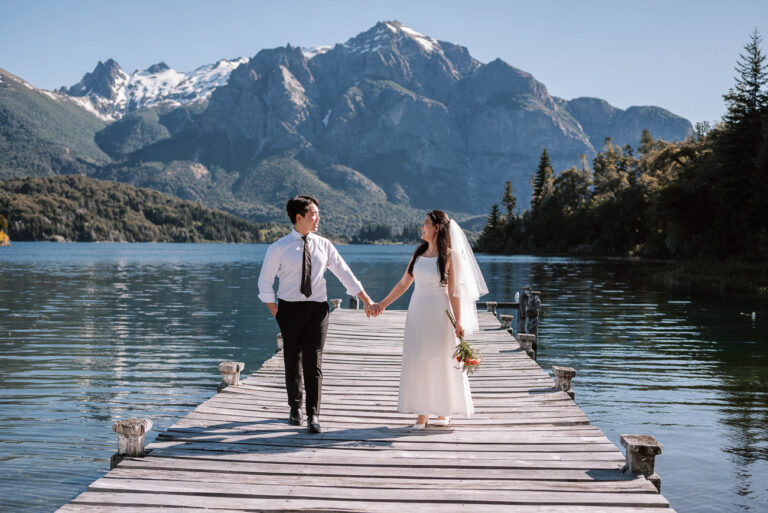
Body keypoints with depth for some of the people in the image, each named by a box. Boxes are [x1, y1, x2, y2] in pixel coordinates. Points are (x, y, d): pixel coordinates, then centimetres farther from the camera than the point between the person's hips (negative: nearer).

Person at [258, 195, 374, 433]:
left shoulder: (323, 245, 4)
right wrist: (276, 314, -5)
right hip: (290, 308, -1)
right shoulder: (279, 248, -4)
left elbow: (344, 273, 5)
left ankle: (313, 416, -5)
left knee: (313, 361, -5)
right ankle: (295, 408, 29)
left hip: (317, 307, 1)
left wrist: (367, 301, 2)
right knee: (292, 360, 10)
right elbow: (265, 283, 1)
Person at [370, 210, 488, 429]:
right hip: (418, 313, 5)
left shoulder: (450, 255, -6)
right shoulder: (419, 253, 8)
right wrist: (382, 304, 15)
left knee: (442, 361, 4)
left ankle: (443, 411, 20)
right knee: (417, 361, 4)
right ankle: (422, 413, 10)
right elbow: (403, 283, 14)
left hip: (439, 314, -5)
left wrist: (458, 322, -12)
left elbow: (454, 292, -8)